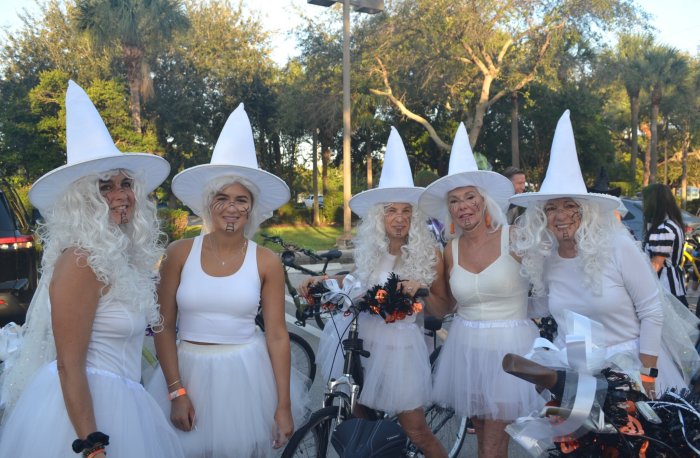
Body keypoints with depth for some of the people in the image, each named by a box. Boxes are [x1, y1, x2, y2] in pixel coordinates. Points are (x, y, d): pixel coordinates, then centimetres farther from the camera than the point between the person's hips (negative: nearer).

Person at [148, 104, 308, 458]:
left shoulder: (267, 262, -5)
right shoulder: (180, 253, -4)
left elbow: (277, 335, -4)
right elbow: (164, 326, -1)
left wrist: (284, 406, -5)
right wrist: (176, 393, -7)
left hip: (247, 373, 0)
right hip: (190, 370, 1)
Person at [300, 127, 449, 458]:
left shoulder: (428, 252, -9)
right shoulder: (368, 247, -2)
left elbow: (442, 308, 0)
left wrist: (421, 291, -20)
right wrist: (321, 281, 3)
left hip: (399, 344, -3)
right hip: (361, 339, 4)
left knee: (415, 431, 1)